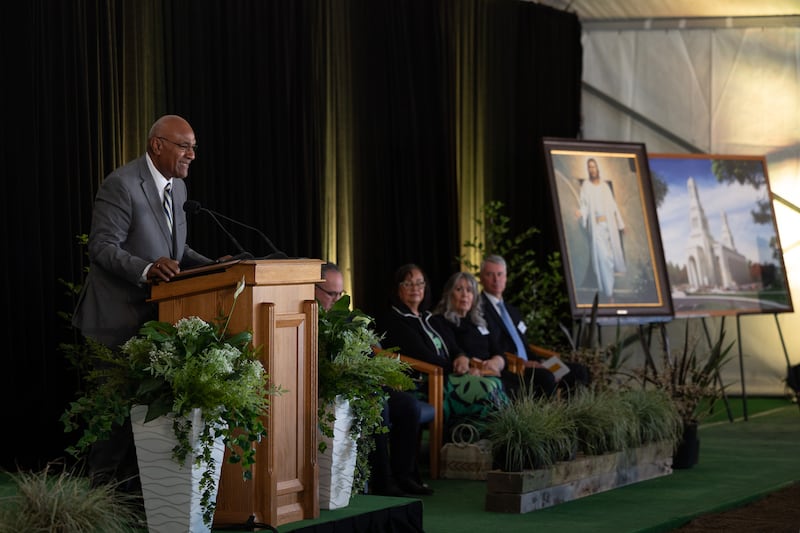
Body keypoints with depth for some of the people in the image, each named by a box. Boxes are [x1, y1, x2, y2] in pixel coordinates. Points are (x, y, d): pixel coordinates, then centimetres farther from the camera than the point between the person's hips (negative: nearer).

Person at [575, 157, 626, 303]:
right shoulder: (585, 186, -1)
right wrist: (581, 213, -29)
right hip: (596, 227, -4)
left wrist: (621, 224, 14)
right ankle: (608, 293, -6)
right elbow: (584, 205, -6)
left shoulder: (605, 186, 10)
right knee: (602, 257, -8)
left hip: (610, 225, 4)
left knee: (614, 251, 8)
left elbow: (613, 206, 12)